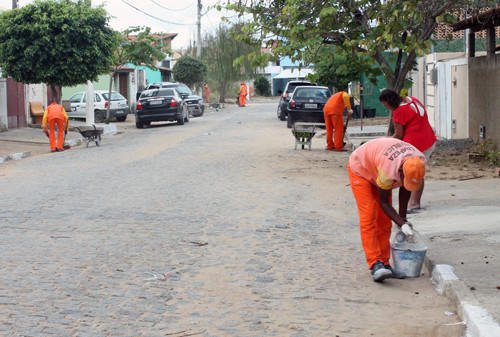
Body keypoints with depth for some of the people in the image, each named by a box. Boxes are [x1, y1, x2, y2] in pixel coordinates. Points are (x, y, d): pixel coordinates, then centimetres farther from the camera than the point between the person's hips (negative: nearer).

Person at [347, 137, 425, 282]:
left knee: (384, 221, 0)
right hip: (360, 169, -7)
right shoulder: (388, 171, -42)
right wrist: (402, 224, -29)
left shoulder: (419, 160, -23)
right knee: (368, 218, -18)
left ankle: (384, 263, 2)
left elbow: (405, 189, -4)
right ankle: (375, 265, -23)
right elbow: (383, 202, -25)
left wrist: (403, 217, 0)